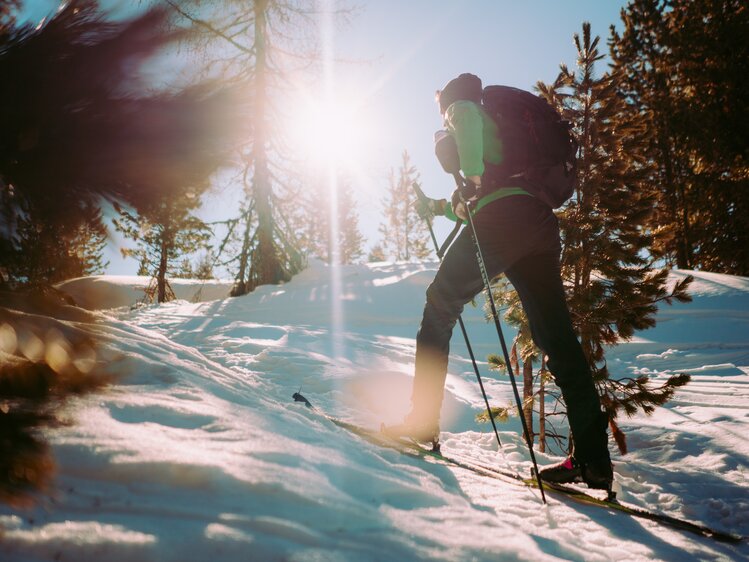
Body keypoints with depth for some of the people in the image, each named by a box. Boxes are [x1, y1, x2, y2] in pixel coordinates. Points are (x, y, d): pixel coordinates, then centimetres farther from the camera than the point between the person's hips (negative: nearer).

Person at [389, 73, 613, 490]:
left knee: (440, 308, 5)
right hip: (542, 224, 8)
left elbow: (466, 118, -12)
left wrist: (471, 177, -10)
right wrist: (446, 207, 45)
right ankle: (594, 457, -3)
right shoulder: (498, 127, 38)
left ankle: (424, 420, 1)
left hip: (504, 217, -8)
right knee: (558, 337, 1)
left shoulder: (464, 109, 15)